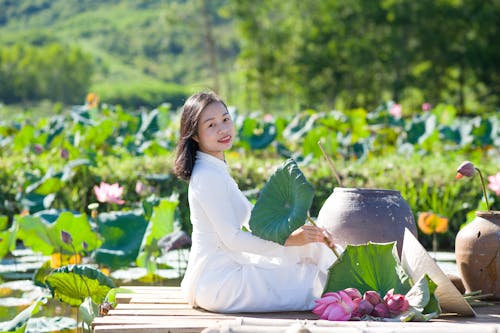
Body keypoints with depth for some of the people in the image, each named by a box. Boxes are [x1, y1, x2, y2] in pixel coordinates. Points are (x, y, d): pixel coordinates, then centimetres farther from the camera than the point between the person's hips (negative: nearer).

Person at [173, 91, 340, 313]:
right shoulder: (208, 176, -19)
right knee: (312, 282, -8)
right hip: (217, 282, -10)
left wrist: (303, 231, 7)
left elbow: (253, 218, 17)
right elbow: (232, 238, -22)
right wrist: (289, 240, -24)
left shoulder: (216, 170, 14)